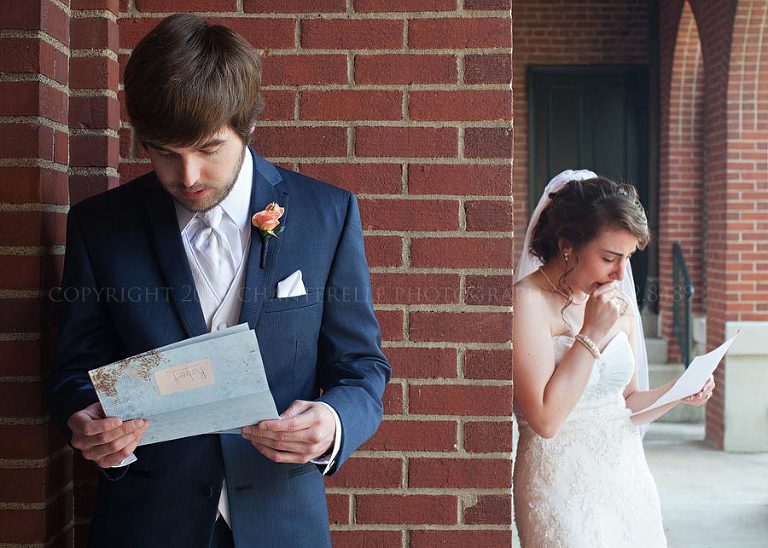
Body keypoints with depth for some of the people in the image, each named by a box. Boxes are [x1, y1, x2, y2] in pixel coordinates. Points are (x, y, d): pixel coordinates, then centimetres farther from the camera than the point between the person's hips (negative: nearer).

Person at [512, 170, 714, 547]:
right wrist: (592, 333, -20)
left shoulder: (621, 303, 7)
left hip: (628, 480, 6)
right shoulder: (528, 300, -14)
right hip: (565, 487, -6)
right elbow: (546, 419, -22)